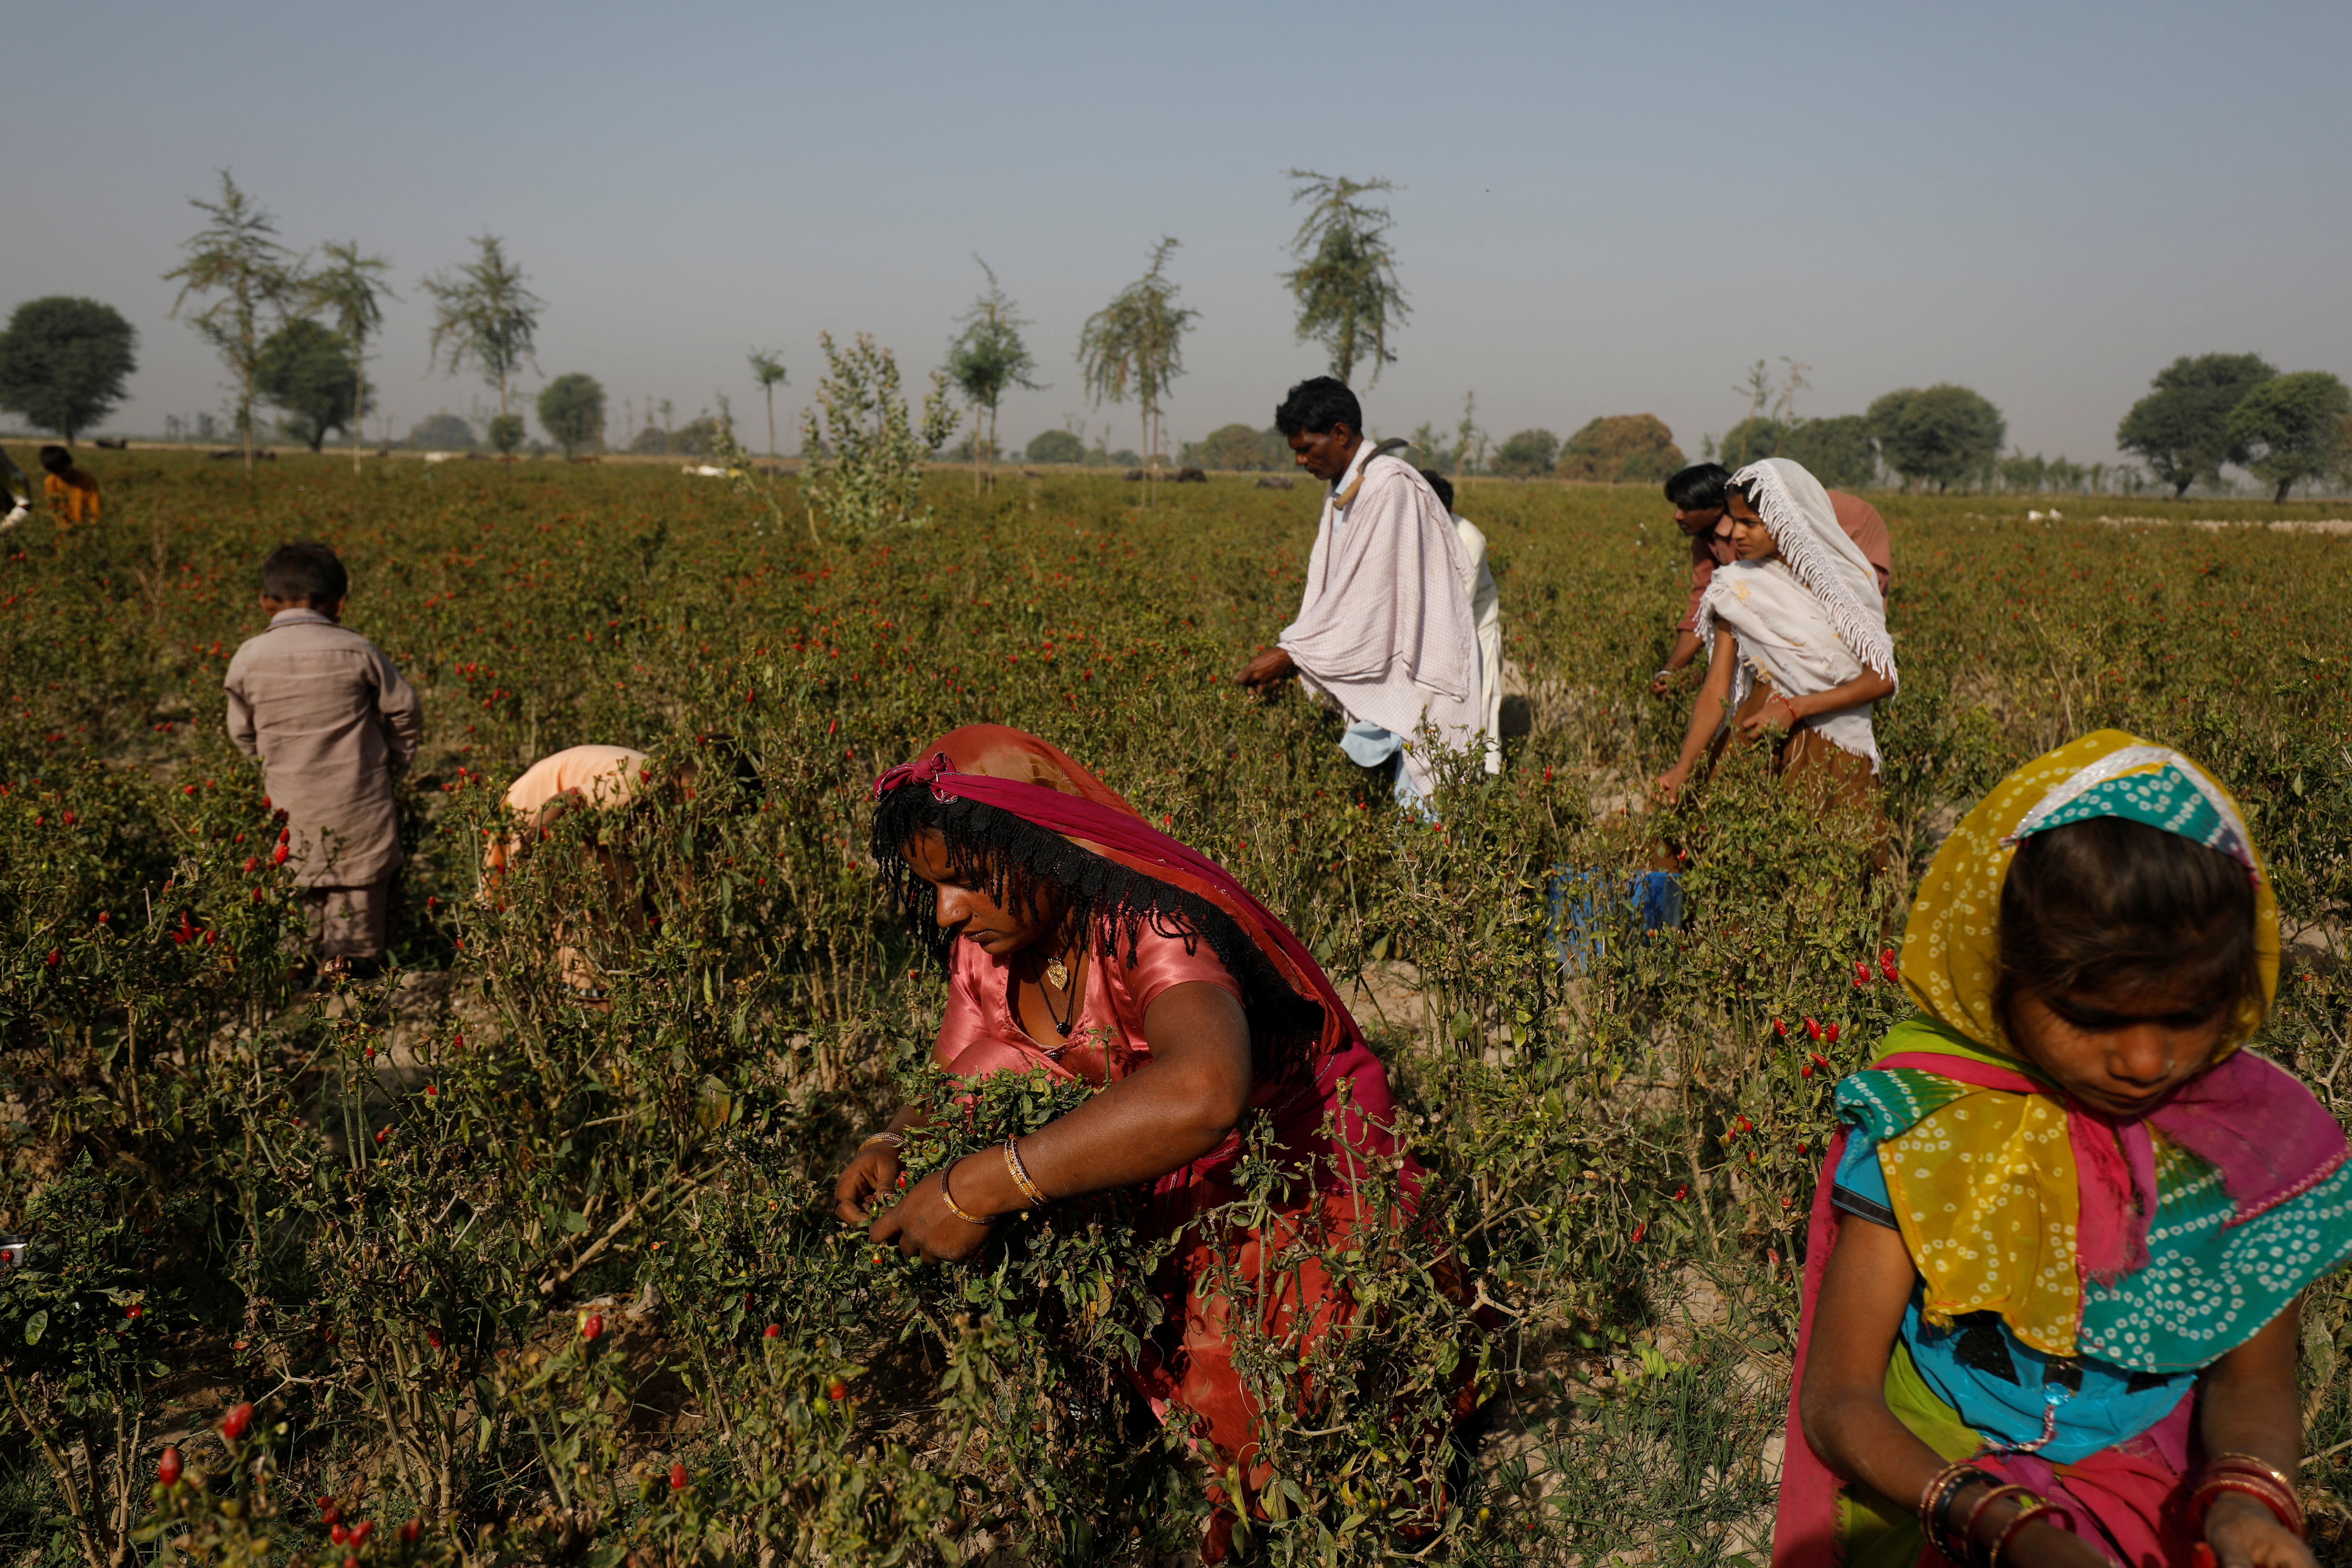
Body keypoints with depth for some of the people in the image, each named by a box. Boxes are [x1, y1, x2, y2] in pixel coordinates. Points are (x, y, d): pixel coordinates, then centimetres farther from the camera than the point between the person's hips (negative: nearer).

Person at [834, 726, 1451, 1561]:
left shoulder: (1151, 930, -28)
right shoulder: (988, 945, -3)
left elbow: (1200, 1096, -48)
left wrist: (977, 1190, -44)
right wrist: (895, 1146, -15)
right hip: (1157, 1223, 8)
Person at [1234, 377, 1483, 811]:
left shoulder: (1390, 485, -17)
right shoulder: (1340, 492, 12)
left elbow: (1366, 590, -21)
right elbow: (1327, 584, 11)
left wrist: (1291, 653, -18)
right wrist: (1287, 651, -3)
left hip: (1418, 666, -9)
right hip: (1375, 668, 9)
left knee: (1422, 805, -6)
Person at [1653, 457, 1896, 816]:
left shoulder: (1848, 580, -1)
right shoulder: (1735, 588, 0)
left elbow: (1882, 678, -5)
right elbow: (1717, 688, -5)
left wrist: (1795, 708, -15)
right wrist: (1684, 766, -17)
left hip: (1840, 753, 0)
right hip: (1760, 741, 0)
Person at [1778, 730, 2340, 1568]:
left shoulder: (2256, 1136, -6)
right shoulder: (1920, 1128, -14)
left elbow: (2250, 1379, 4)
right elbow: (1838, 1400, -14)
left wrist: (2247, 1497, -18)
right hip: (1935, 1494, -3)